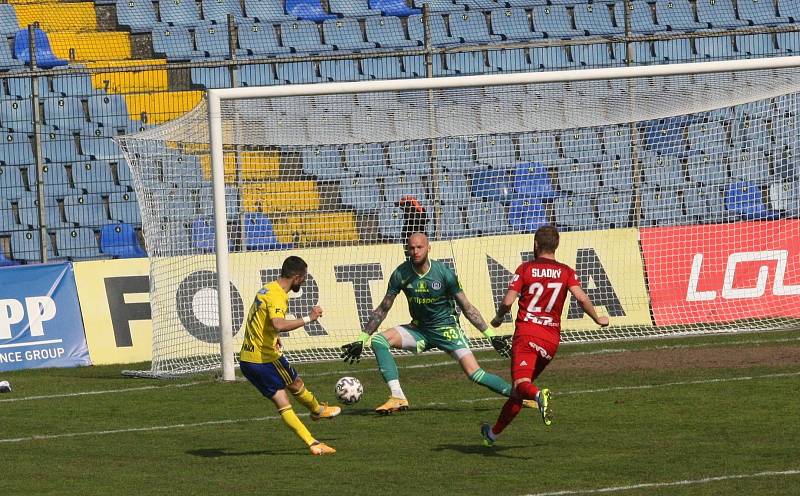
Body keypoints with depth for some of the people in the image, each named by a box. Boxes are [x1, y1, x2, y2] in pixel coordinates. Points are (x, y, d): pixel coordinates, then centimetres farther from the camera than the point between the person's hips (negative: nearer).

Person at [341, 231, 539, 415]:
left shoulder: (444, 273, -16)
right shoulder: (400, 274, -10)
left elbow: (467, 307, -6)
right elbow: (383, 309, 1)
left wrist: (491, 335, -8)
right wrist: (361, 339, 0)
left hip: (446, 329, -3)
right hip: (419, 329, 3)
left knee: (475, 373, -17)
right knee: (379, 340, -19)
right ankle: (397, 397, -24)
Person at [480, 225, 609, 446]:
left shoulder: (525, 269, 1)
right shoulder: (566, 272, 6)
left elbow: (507, 301, -5)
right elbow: (581, 298, -8)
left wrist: (498, 319, 15)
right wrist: (598, 319, 8)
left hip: (526, 332, -4)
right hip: (552, 338, 4)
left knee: (521, 383, -20)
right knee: (518, 391, 16)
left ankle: (539, 395, -53)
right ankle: (494, 432, 25)